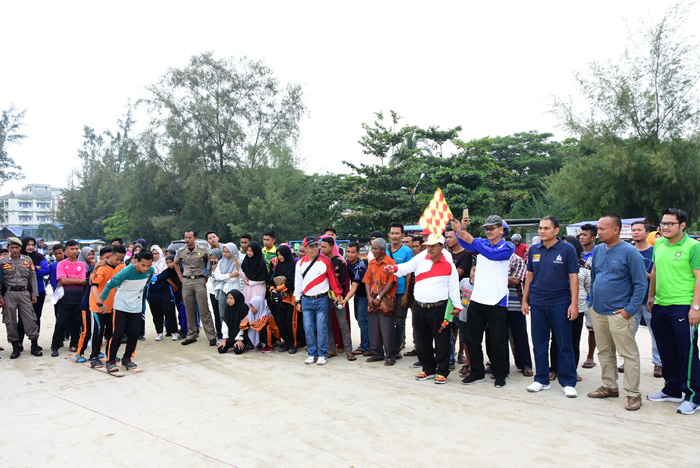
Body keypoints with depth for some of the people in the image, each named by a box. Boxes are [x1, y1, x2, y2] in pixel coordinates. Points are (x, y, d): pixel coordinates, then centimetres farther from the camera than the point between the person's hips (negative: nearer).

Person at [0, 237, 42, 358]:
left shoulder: (28, 260, 8)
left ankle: (35, 346, 4)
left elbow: (32, 278, 9)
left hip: (24, 293, 0)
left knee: (30, 319, -2)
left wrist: (34, 294, 4)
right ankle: (15, 347, 13)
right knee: (10, 321, 3)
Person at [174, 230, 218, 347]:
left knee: (204, 310, -6)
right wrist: (180, 276, 14)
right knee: (189, 310, 8)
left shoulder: (202, 250, -5)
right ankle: (191, 336, 17)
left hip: (199, 281, -3)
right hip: (186, 282, 3)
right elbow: (176, 263, 24)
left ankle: (212, 336, -2)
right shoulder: (181, 251, 6)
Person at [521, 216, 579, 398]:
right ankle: (542, 380, 21)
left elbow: (573, 277, -4)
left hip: (560, 304, -3)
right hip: (537, 304, 4)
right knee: (539, 344, 9)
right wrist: (525, 300, 11)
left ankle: (568, 383, 14)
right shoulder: (534, 250, 7)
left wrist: (574, 303, -10)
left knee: (564, 345, 3)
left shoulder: (567, 249, -4)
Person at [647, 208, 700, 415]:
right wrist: (651, 296, 21)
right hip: (660, 306, 7)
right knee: (667, 352, 15)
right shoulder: (659, 244, 10)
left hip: (683, 307, -6)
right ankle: (673, 390, 29)